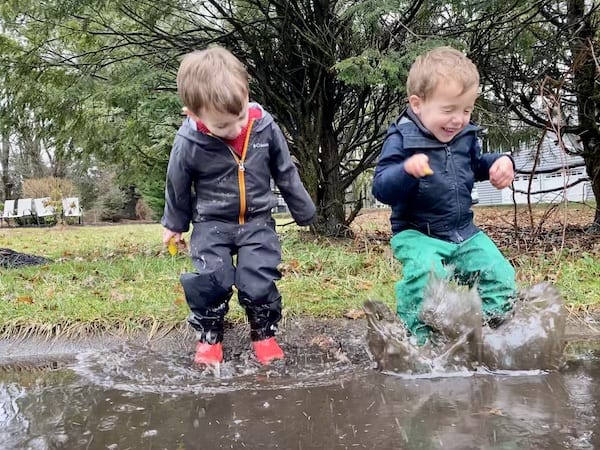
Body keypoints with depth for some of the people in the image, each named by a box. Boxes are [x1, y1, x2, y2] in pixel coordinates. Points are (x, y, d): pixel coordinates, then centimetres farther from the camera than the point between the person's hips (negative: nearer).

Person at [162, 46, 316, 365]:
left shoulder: (264, 126, -15)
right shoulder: (189, 143, -20)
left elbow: (285, 171, 1)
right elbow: (178, 187, 0)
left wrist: (302, 210, 10)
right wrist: (174, 225, 13)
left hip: (258, 221, 1)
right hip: (211, 224, -1)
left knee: (259, 281, -7)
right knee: (211, 281, -10)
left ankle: (264, 333, 17)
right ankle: (209, 337, 14)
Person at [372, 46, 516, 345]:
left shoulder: (466, 136, 6)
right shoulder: (402, 139, -14)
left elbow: (477, 164, 27)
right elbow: (380, 188, -19)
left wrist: (500, 163, 6)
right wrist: (406, 170, -38)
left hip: (464, 232, 7)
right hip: (417, 234, -6)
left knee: (501, 275, -1)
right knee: (427, 275, -32)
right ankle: (418, 338, -11)